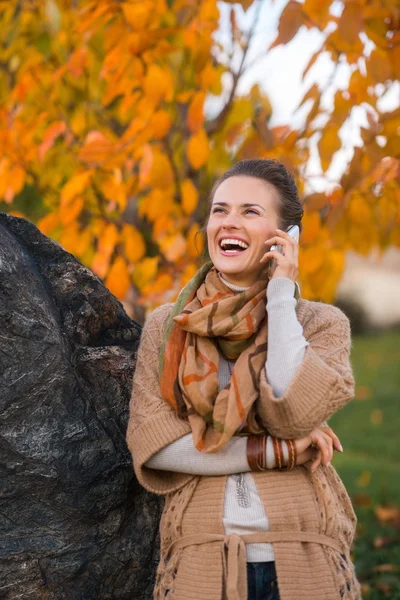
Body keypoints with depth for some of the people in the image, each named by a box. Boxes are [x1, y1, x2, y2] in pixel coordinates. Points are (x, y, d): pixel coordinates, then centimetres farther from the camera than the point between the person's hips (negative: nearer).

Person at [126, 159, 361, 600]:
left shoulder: (322, 323, 3)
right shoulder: (165, 327, 4)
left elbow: (294, 413, -15)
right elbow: (151, 443, -7)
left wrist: (281, 295, -9)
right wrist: (277, 451, -11)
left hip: (304, 563, 0)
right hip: (200, 562, 0)